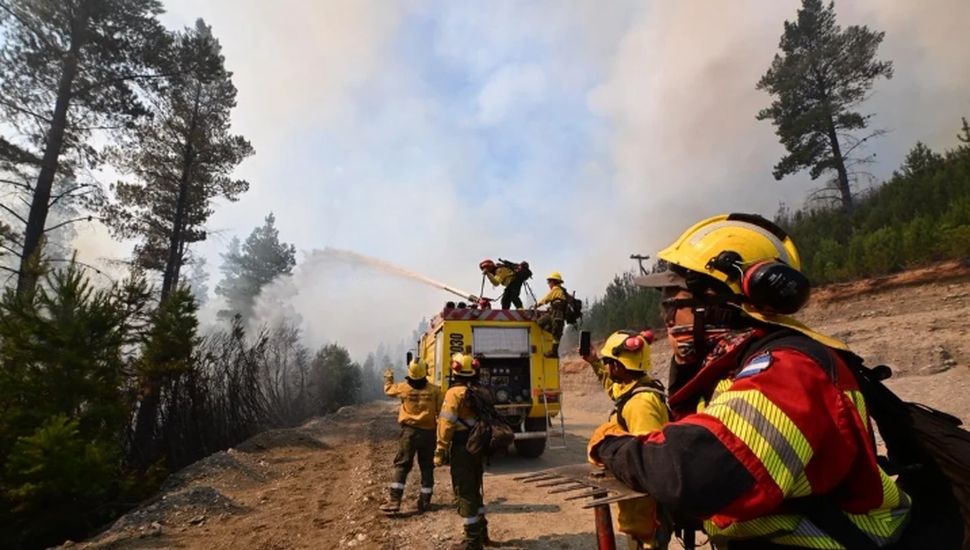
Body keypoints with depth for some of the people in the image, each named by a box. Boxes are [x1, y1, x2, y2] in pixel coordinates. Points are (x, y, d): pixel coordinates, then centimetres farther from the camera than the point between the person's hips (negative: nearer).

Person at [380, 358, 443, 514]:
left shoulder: (404, 387, -5)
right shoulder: (434, 390, -7)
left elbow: (388, 389, 16)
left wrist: (388, 377, 35)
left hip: (409, 432, 0)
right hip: (428, 433, 0)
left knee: (401, 466, 8)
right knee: (427, 468, 11)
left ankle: (394, 500, 3)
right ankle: (424, 502, 16)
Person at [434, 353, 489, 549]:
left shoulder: (455, 393, -15)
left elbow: (446, 425, -19)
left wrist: (440, 451, -14)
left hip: (462, 449, -8)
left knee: (464, 494, 2)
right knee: (474, 490, 21)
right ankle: (481, 532, 32)